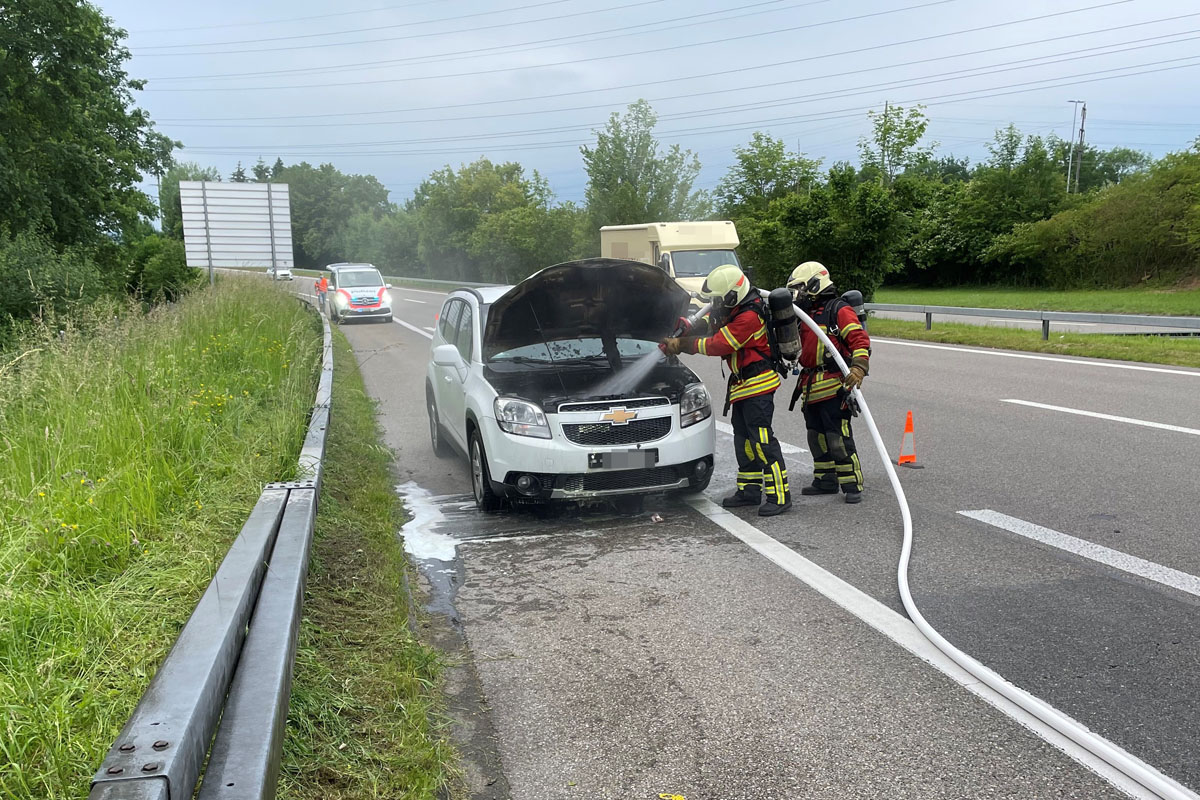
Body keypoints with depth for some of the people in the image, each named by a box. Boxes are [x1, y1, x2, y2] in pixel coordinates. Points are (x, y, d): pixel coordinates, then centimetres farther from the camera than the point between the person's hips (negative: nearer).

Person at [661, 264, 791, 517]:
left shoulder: (748, 317, -24)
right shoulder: (732, 309, 7)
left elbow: (717, 345, -22)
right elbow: (707, 324, 15)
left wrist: (682, 345, -12)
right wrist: (679, 335, -2)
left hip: (758, 383, -10)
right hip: (743, 385, 10)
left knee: (762, 439, -11)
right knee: (743, 438, 14)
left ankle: (780, 496, -7)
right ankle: (749, 491, 24)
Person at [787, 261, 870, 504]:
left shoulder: (839, 310, -8)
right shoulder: (806, 314, 18)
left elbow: (860, 339, -18)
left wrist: (859, 367, -30)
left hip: (834, 387, -9)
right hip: (811, 389, 9)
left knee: (839, 438, -9)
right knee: (817, 437, 14)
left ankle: (853, 485, 0)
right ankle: (826, 481, 25)